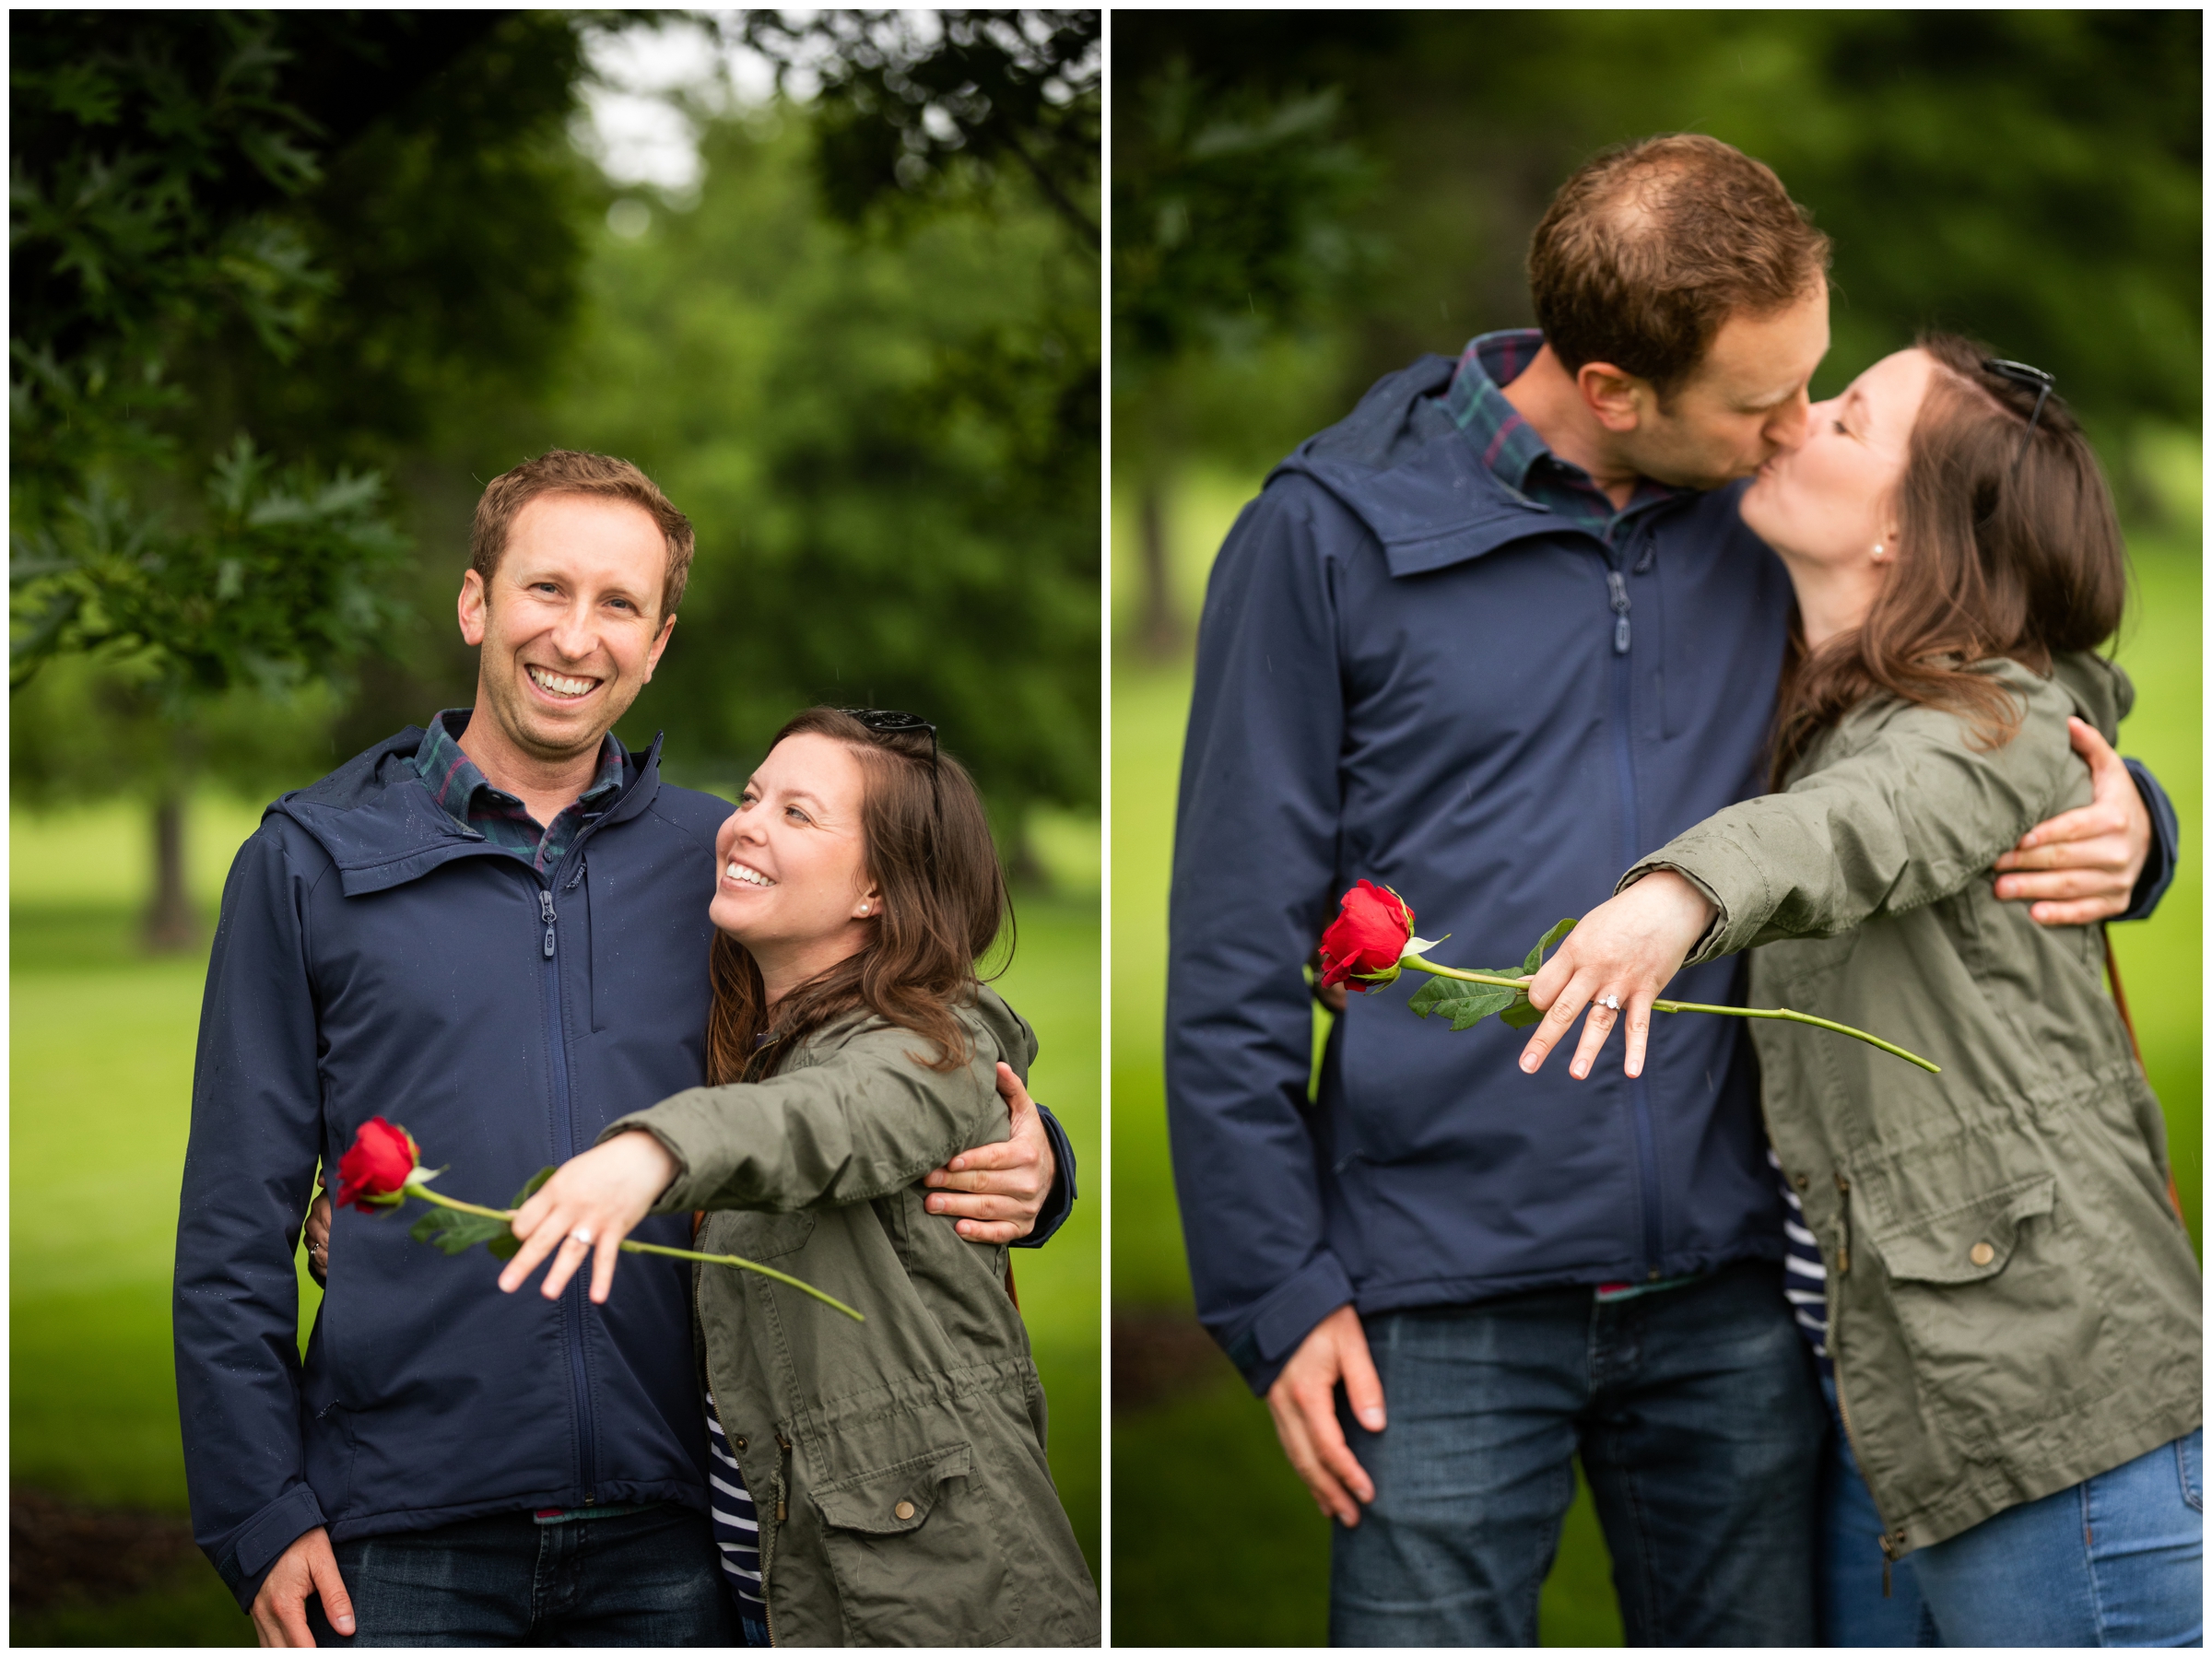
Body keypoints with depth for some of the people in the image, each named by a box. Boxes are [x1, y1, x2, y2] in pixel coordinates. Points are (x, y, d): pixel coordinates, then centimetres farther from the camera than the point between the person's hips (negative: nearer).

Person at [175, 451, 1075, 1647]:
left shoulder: (721, 864, 10)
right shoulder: (310, 861, 5)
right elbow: (236, 1225, 4)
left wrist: (1021, 1172, -6)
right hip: (406, 1537, -2)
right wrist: (262, 1514, -4)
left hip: (662, 1544, 2)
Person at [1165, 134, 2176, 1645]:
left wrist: (2123, 829, -3)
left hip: (1731, 1291, 4)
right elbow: (1235, 955, -1)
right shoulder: (1330, 538, -3)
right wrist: (1278, 1290, -5)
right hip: (1447, 1304, -3)